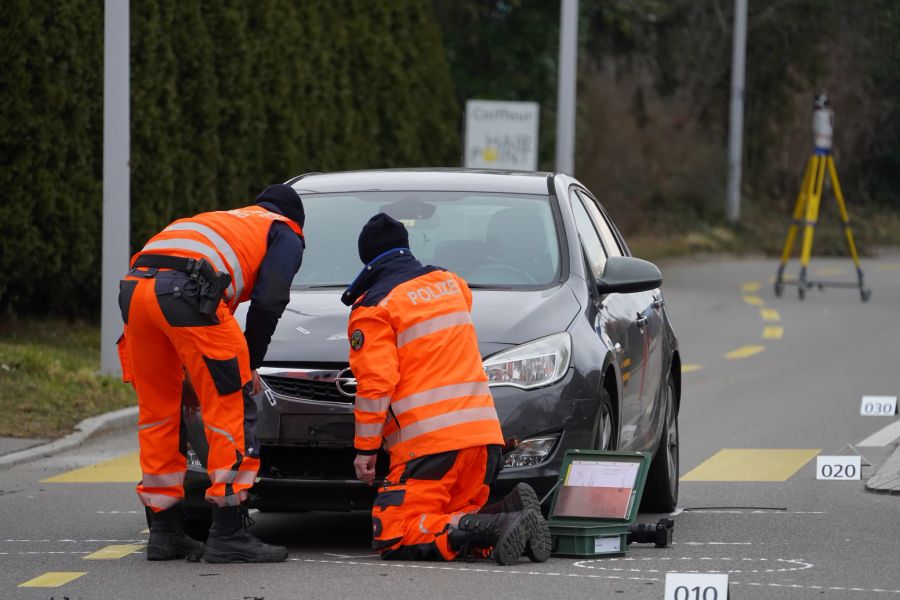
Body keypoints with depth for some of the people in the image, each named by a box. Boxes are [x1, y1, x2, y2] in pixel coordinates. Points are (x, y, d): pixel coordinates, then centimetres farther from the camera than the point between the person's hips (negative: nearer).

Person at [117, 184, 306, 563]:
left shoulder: (219, 221, 42)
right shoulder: (285, 236, 23)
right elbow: (269, 302, 7)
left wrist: (188, 369, 36)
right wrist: (250, 364, 17)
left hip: (135, 288, 7)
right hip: (188, 290, -7)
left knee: (158, 414, 16)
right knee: (231, 409, 0)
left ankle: (164, 532, 20)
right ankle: (229, 535, -3)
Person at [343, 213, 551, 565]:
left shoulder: (373, 307, -3)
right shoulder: (450, 283, 18)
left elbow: (376, 382, -11)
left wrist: (365, 448, -6)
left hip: (429, 442, -7)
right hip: (483, 432, 7)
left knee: (392, 539, -9)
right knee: (452, 522, 18)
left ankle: (497, 527, -29)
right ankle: (513, 510, -12)